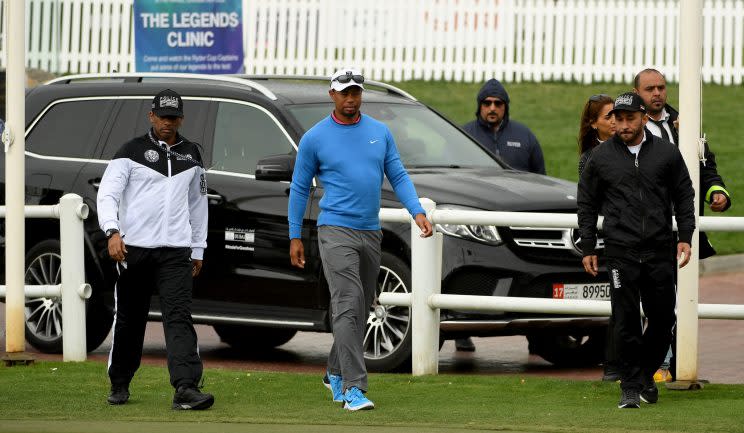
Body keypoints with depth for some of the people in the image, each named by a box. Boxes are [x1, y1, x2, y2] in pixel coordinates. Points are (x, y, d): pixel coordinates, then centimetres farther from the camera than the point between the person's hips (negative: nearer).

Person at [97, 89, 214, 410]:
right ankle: (119, 385, 25)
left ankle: (185, 389, -24)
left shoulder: (191, 155, 15)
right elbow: (108, 193, -7)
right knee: (129, 320, 8)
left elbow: (198, 203, 24)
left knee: (179, 317, -13)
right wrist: (113, 231, -24)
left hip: (176, 251, 2)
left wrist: (198, 248, 21)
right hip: (133, 249, -2)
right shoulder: (132, 151, 2)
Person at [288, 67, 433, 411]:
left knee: (360, 311, 12)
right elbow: (299, 188, 5)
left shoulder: (380, 133, 10)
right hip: (336, 231, -5)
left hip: (371, 233, 5)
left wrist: (417, 212, -5)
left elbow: (398, 176, 10)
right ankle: (353, 388, -23)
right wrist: (295, 236, 3)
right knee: (348, 307, -17)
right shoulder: (315, 138, -1)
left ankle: (336, 374, 30)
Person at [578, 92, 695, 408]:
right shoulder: (601, 157, 5)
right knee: (626, 320, -5)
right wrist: (587, 249, 7)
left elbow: (684, 196, 12)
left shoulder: (667, 153, 6)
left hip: (660, 251, 1)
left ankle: (647, 374, 26)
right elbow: (587, 204, 10)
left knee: (663, 318, 5)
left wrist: (685, 237, 3)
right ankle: (631, 387, 0)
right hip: (621, 250, -1)